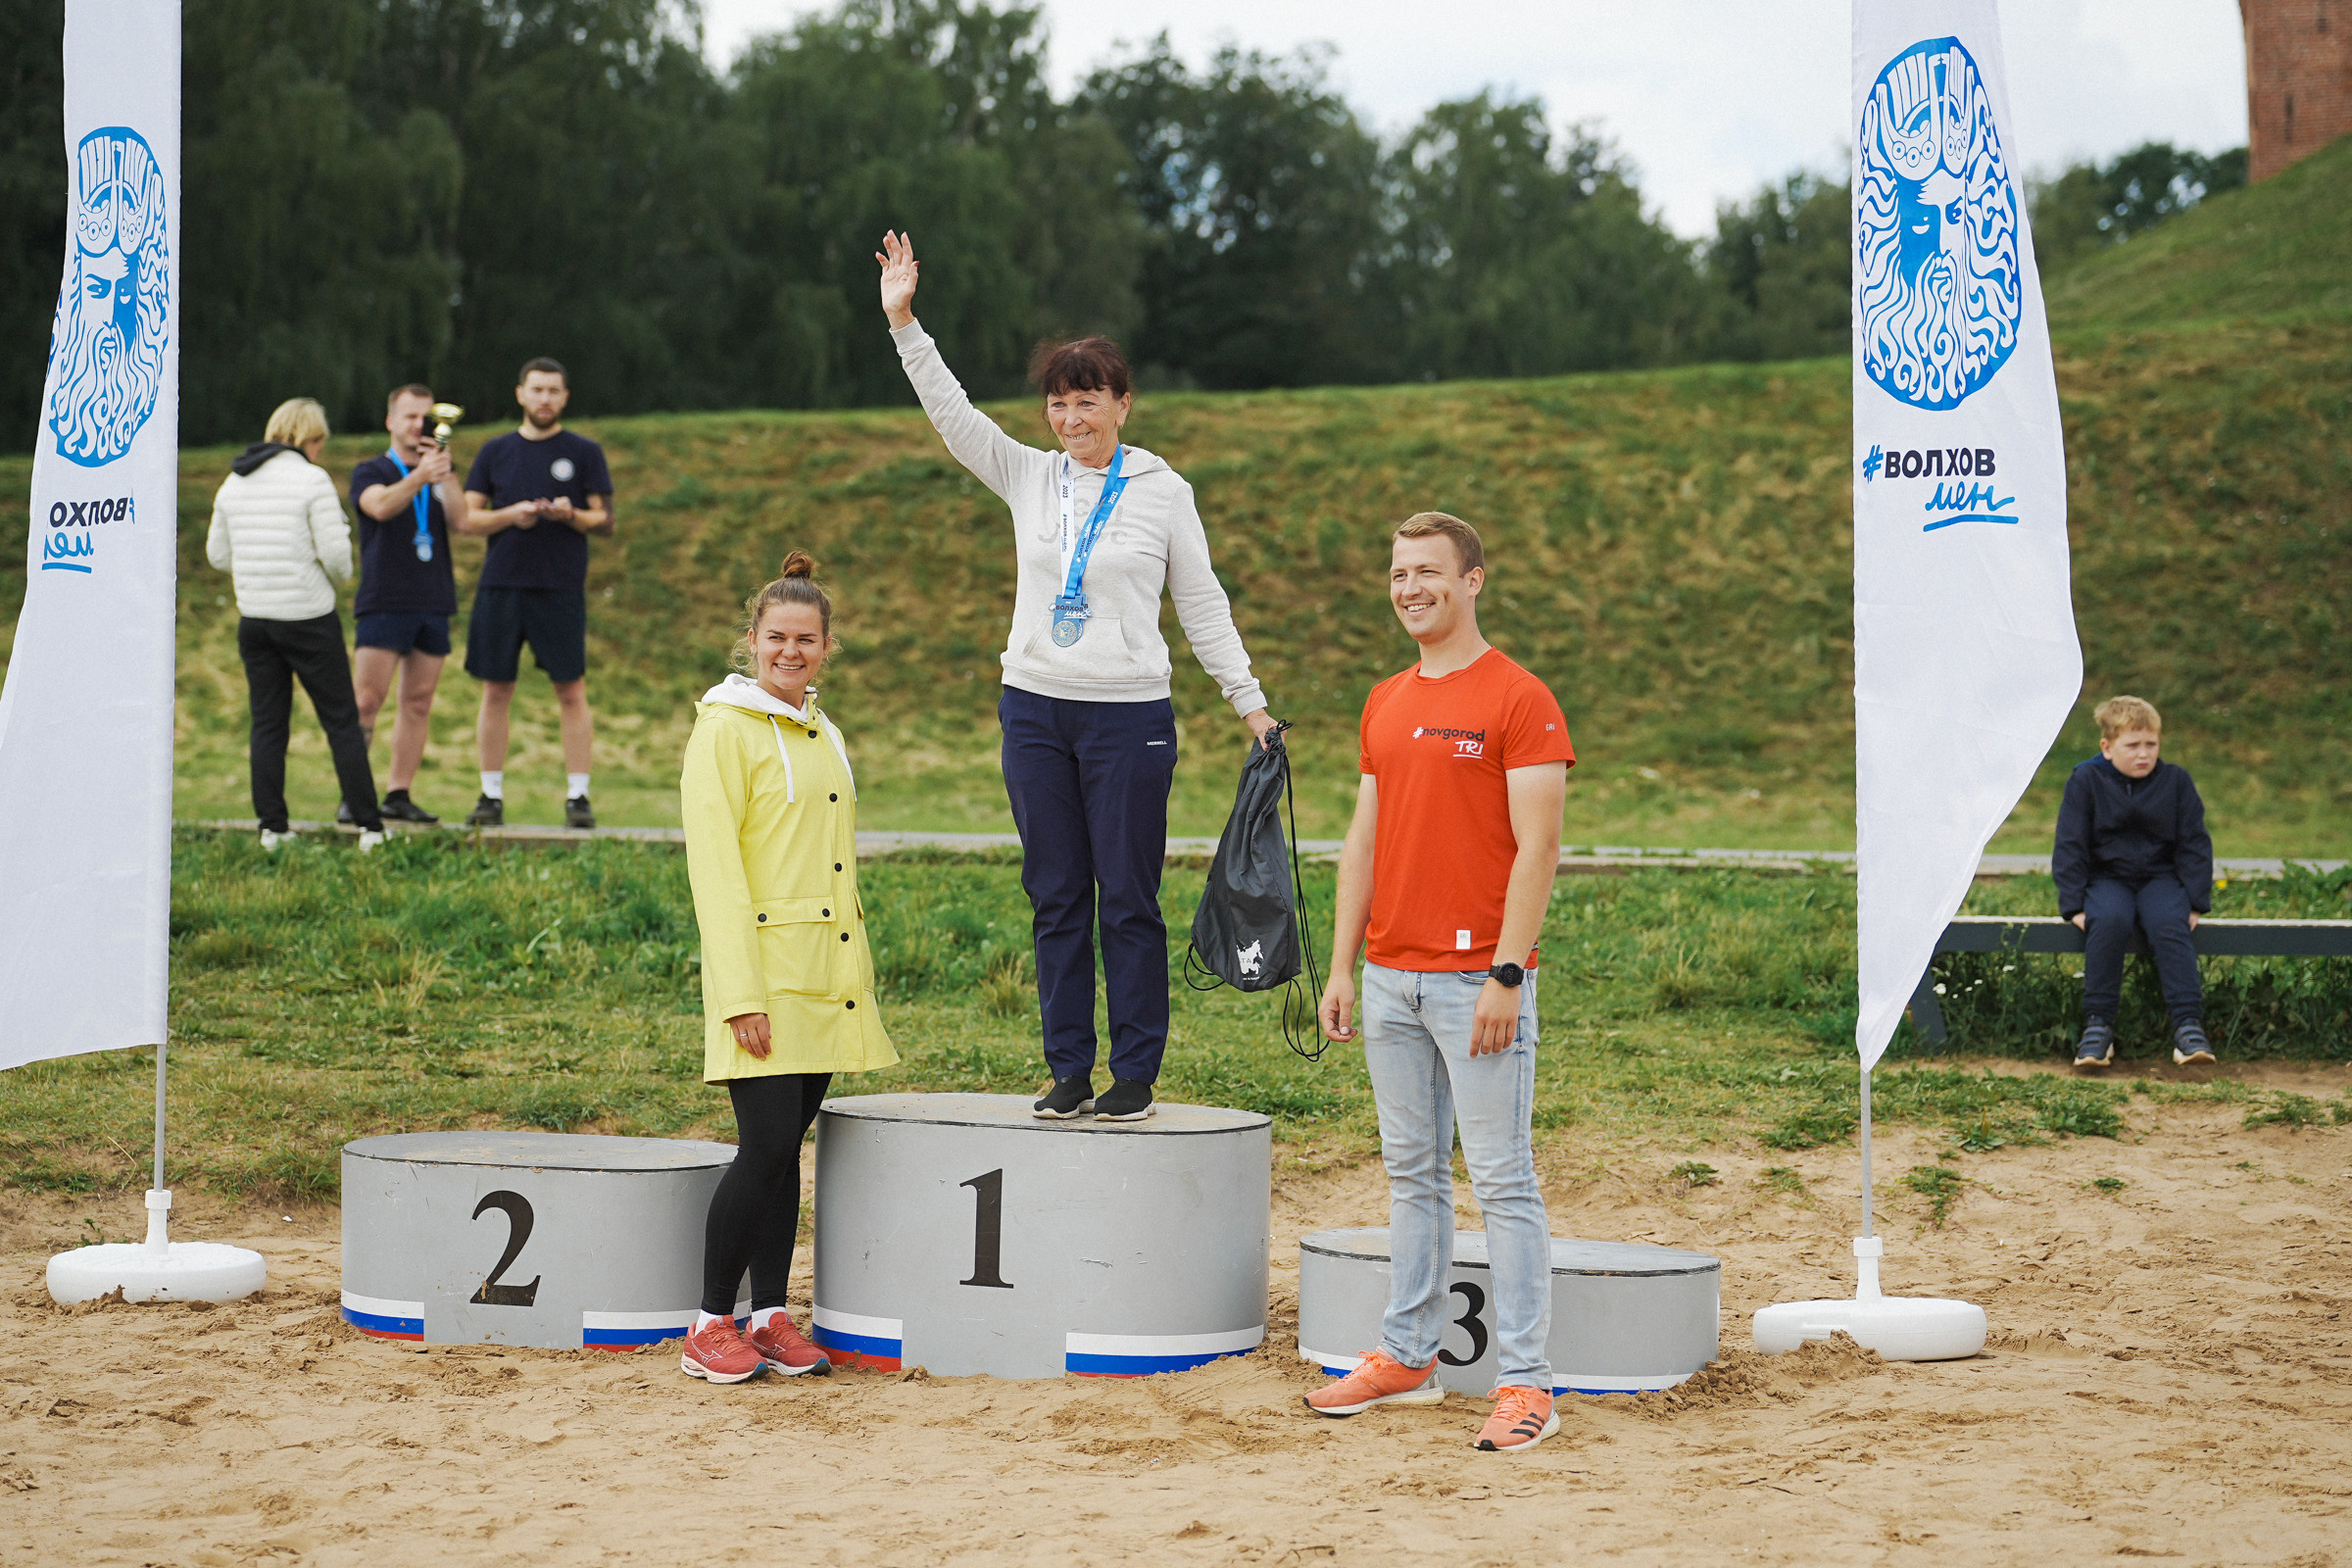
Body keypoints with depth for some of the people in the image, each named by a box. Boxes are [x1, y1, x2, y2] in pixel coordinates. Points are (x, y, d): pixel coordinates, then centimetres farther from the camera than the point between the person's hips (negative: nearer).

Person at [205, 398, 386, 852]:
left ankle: (272, 826, 8)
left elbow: (218, 554, 14)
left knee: (267, 725, 10)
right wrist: (339, 577, 7)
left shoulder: (234, 483, 8)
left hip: (254, 620, 5)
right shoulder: (311, 480, -11)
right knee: (341, 722, 2)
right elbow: (335, 553, -14)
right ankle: (369, 826, 2)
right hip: (309, 617, -5)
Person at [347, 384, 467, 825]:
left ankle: (399, 794, 7)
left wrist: (445, 472, -19)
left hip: (433, 602, 4)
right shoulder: (371, 472, 6)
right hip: (383, 602, -4)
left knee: (419, 702, 3)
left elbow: (460, 516, -3)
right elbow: (381, 506, -17)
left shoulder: (439, 477, 17)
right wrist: (419, 477, -33)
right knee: (367, 700, -9)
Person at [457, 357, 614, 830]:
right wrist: (510, 515, -9)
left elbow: (606, 523, 4)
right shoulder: (495, 452, 12)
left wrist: (571, 515, -16)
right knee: (496, 691, 3)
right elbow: (465, 519, 9)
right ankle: (492, 796, 9)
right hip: (501, 584, 2)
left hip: (561, 589, -2)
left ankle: (577, 796, -1)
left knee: (571, 691, -5)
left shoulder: (585, 453, 7)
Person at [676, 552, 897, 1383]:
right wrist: (741, 993, -18)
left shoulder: (823, 735, 17)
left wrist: (857, 972, 18)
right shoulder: (726, 729, -6)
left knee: (786, 1145, 8)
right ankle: (710, 1324, -3)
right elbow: (714, 866, -12)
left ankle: (771, 1317, 13)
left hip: (824, 974, 7)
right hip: (762, 971, -7)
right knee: (766, 1144, -11)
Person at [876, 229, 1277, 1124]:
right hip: (1035, 711, 3)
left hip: (1128, 715, -3)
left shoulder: (1163, 492, 0)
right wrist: (902, 322, -9)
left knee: (1129, 899, -1)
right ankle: (1068, 1070, 14)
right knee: (1055, 897, 7)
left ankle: (1135, 1073, 6)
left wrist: (1249, 701, 1)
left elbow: (1202, 605, 4)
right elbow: (949, 412, 1)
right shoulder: (1028, 479, 8)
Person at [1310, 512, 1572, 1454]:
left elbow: (1537, 848, -12)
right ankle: (1408, 1357, 20)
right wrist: (1342, 969, 11)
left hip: (1478, 978, -7)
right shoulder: (1384, 705, 15)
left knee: (1502, 1180, -5)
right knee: (1411, 1172, 13)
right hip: (1392, 978, 7)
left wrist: (1507, 974, -18)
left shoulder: (1519, 701, -7)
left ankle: (1525, 1383, -4)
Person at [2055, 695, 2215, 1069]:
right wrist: (2074, 904, -9)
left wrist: (2196, 902, -2)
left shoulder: (2175, 780, 4)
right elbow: (2070, 847, 1)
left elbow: (2194, 844, 8)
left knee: (2169, 923, -32)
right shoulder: (2085, 782, 0)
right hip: (2107, 879, -1)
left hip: (2161, 878, 1)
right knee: (2109, 921, -35)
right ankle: (2098, 1023, -29)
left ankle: (2188, 1023, -32)